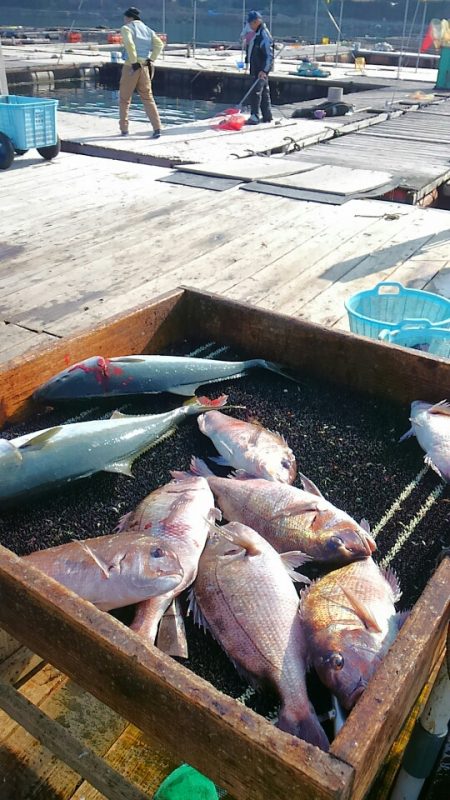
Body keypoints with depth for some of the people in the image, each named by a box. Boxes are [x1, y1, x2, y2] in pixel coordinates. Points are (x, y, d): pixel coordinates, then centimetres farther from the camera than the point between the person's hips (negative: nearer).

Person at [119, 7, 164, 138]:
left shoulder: (126, 28, -1)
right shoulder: (148, 30, 17)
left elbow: (129, 44, -19)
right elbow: (159, 44, 5)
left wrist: (134, 63, -17)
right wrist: (151, 60, 3)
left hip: (131, 67, -5)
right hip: (145, 67, 5)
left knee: (124, 99, 9)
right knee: (148, 99, 5)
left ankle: (124, 129, 12)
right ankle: (157, 128, -10)